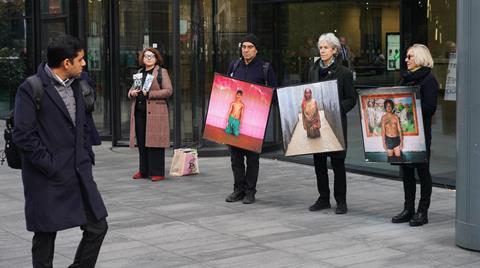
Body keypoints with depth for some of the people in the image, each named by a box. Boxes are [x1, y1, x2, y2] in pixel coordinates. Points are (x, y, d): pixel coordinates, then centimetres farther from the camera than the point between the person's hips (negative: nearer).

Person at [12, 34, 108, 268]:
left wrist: (87, 157, 10)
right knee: (45, 236, 5)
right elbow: (23, 135, -17)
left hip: (79, 174, 7)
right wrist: (50, 167, -16)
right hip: (48, 179, -7)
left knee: (97, 227, 5)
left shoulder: (74, 86, 11)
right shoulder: (31, 89, -13)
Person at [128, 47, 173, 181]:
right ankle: (143, 170, 16)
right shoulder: (139, 72, 20)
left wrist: (149, 93, -16)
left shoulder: (162, 72, 1)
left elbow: (168, 91, -9)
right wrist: (132, 93, 1)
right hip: (139, 111, 6)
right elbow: (131, 89, 26)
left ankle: (157, 172, -3)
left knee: (154, 142, -7)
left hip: (155, 112, -6)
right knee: (141, 142, 7)